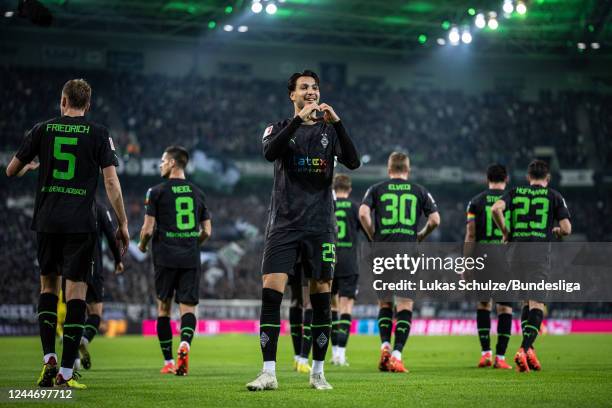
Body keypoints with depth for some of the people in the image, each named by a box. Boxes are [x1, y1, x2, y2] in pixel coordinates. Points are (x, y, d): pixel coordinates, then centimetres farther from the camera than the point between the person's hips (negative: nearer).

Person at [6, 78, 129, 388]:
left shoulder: (42, 130, 6)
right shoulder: (98, 134, 1)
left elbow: (11, 171, 13)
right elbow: (111, 182, -5)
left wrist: (30, 165, 36)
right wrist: (123, 225, 1)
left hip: (47, 220, 2)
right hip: (81, 223, -2)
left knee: (48, 285, 18)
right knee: (76, 290, 0)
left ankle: (48, 359, 5)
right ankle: (66, 372, -5)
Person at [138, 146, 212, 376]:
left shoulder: (157, 191, -2)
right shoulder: (197, 192, 11)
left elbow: (148, 229, -5)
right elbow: (207, 231, 11)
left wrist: (143, 245, 15)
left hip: (165, 257, -2)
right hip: (191, 259, 2)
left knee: (164, 308, 10)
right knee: (188, 307, 1)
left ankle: (168, 362, 11)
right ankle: (185, 344, -28)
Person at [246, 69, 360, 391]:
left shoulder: (329, 131, 10)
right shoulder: (280, 128, 8)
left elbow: (353, 162, -6)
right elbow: (270, 152, -15)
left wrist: (337, 122, -17)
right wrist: (299, 119, -23)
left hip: (320, 226, 1)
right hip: (283, 224, -1)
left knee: (321, 297, 2)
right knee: (271, 292, -12)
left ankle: (317, 373, 12)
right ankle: (269, 373, -12)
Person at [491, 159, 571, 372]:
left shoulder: (515, 192, 13)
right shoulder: (554, 196, 7)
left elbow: (496, 208, -7)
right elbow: (566, 229, -1)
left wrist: (505, 232, 6)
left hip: (516, 251, 3)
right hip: (539, 252, -3)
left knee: (526, 301, 18)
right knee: (537, 303, -2)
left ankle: (528, 349, 10)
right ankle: (524, 349, -19)